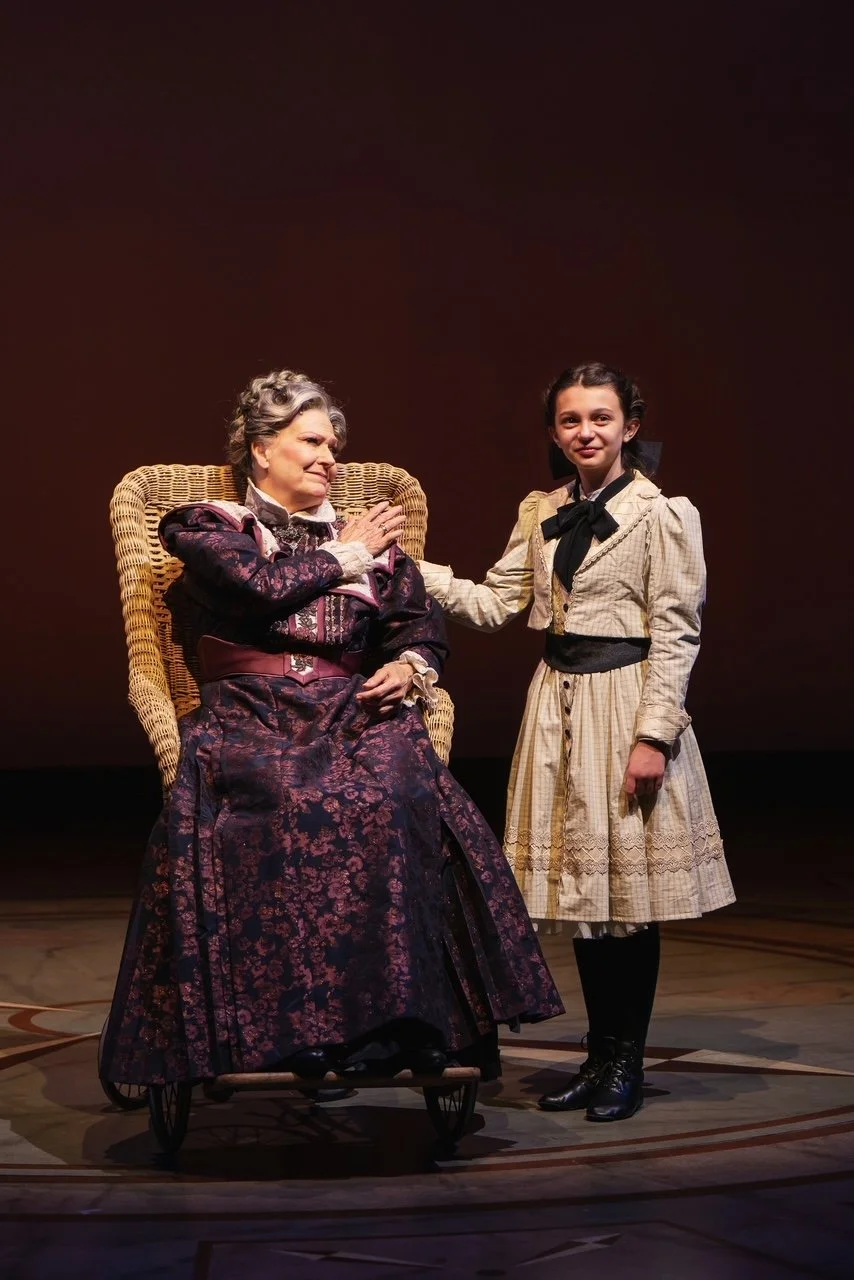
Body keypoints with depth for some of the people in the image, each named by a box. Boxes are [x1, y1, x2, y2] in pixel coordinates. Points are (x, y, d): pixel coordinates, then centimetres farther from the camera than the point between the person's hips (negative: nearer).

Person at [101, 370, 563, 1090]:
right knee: (293, 802, -36)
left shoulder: (371, 542, 25)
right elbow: (262, 585, -6)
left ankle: (402, 1014, -32)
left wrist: (410, 666, -3)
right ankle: (303, 1021, -33)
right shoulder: (206, 528, 14)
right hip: (250, 724, -2)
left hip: (356, 719, 3)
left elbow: (423, 626, 19)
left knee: (392, 795, -32)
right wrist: (341, 558, 8)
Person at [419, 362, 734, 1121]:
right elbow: (494, 605, 8)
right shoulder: (541, 515, 11)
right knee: (581, 887, 10)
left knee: (630, 889, -1)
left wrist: (654, 735, -15)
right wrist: (411, 570, -2)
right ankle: (600, 1057, 20)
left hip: (626, 702, -6)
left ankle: (628, 1065, 11)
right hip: (558, 703, 6)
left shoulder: (663, 515, -7)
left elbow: (676, 634, -10)